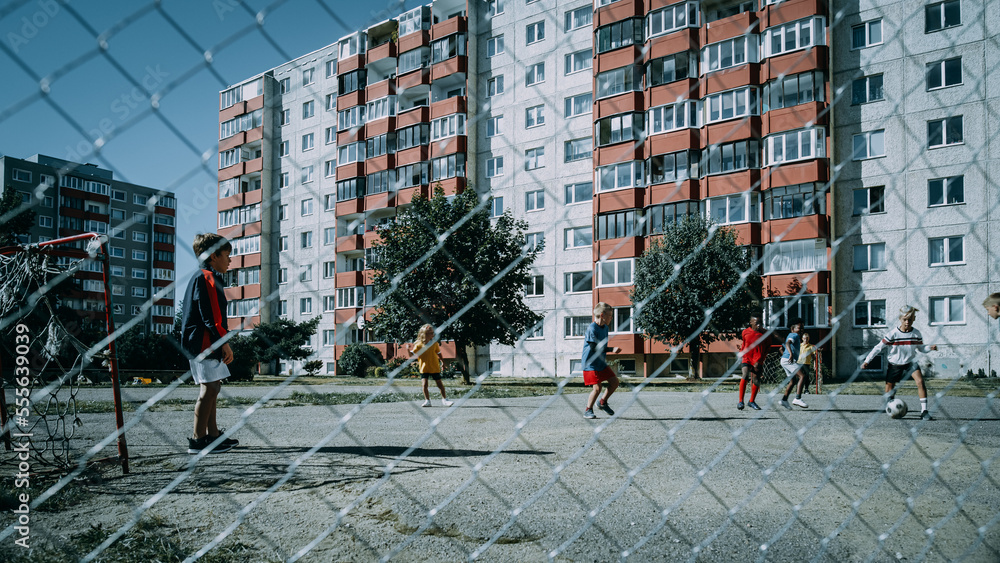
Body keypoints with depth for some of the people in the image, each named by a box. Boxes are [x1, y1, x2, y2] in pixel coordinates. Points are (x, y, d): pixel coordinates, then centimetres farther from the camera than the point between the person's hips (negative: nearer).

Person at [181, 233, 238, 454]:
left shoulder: (204, 278, 23)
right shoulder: (206, 278, -11)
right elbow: (210, 316, -18)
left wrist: (222, 343, 21)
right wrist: (224, 343, -18)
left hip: (207, 344, 11)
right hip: (204, 343, -11)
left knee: (212, 388, 12)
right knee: (210, 388, -11)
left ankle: (213, 435, 17)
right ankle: (198, 440, -10)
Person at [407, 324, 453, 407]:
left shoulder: (434, 343, -1)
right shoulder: (419, 345, -7)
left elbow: (439, 353, 11)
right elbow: (412, 354, -7)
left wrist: (442, 361, 9)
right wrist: (408, 349, -24)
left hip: (435, 368, 1)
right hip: (424, 368, -1)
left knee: (439, 384, 6)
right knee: (424, 384, -10)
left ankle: (444, 399, 18)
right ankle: (427, 400, 3)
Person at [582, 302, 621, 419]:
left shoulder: (605, 327, 9)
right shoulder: (592, 329, -19)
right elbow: (594, 348, -26)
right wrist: (612, 350, -29)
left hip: (601, 363, 9)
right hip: (591, 364, -9)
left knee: (614, 381, 8)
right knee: (597, 388, -12)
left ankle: (603, 403, 25)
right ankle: (588, 411, 5)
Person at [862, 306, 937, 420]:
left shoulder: (916, 334, -5)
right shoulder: (893, 334, -15)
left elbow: (921, 348, 9)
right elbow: (879, 347, -10)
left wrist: (930, 348, -13)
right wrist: (867, 361, -10)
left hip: (910, 363, 1)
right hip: (894, 365, -1)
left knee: (920, 381, -24)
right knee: (888, 393, 3)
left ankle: (924, 411, -19)